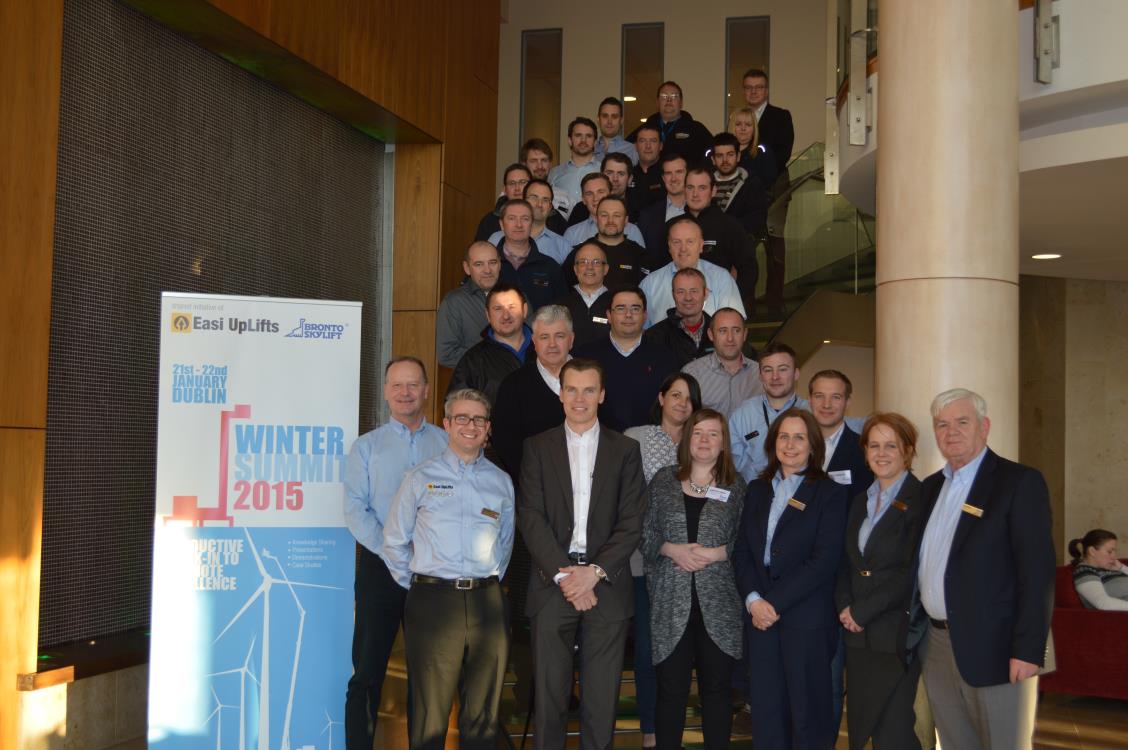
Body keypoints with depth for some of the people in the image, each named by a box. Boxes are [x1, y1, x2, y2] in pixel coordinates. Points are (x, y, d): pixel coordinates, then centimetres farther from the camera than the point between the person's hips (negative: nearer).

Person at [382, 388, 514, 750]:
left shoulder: (502, 482, 11)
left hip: (487, 603, 3)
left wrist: (489, 584, 13)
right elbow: (395, 543, 7)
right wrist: (416, 588, 6)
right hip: (433, 601, -2)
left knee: (483, 714, 9)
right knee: (430, 712, 1)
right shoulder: (420, 478, 4)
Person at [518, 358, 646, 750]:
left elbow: (631, 522, 2)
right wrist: (564, 574, -10)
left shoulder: (625, 449, 8)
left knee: (602, 697, 3)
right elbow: (531, 517, -1)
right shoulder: (537, 447, 7)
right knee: (550, 692, 2)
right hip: (553, 584, 0)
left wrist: (594, 572, -10)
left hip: (606, 584, 0)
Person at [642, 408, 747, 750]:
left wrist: (715, 554, -13)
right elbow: (645, 536, 6)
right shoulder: (663, 480, 8)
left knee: (717, 688, 7)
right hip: (671, 603, 0)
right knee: (671, 689, 3)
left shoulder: (736, 486, 6)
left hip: (718, 604, 0)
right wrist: (672, 550, -11)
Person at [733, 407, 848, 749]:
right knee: (765, 710, 6)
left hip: (807, 618, -4)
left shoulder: (830, 494, -1)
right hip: (760, 616, 4)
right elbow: (742, 550, 8)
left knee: (807, 710, 2)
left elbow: (824, 560, -10)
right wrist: (753, 599, -8)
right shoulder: (757, 489, 13)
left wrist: (776, 603, -13)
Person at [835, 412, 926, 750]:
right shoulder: (860, 500, 14)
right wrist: (844, 606, -1)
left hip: (897, 633, -7)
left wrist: (862, 610, -11)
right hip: (858, 634, 7)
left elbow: (911, 572, -15)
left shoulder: (921, 500, -10)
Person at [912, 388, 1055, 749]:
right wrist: (914, 631, 7)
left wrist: (1028, 650, -18)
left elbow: (1038, 570, -12)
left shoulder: (1020, 482, -6)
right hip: (936, 646, 6)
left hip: (993, 648, -6)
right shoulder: (931, 488, 14)